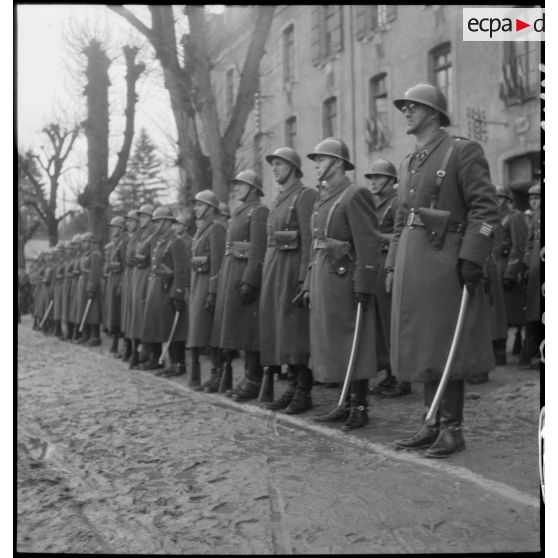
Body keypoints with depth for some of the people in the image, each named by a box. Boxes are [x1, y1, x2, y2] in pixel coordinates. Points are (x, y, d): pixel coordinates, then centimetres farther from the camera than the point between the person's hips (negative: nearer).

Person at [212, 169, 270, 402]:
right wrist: (226, 279, 18)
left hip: (246, 273, -9)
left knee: (249, 328, -6)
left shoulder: (259, 212, -9)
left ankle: (253, 382, -1)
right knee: (241, 329, 11)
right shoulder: (238, 212, 20)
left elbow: (258, 250, -17)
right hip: (231, 275, 9)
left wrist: (249, 281, -23)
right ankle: (249, 378, 18)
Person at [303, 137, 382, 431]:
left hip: (344, 280, -9)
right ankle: (347, 403, 22)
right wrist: (309, 285, 16)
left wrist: (363, 288, -20)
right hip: (322, 280, 9)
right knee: (332, 343, 13)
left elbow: (369, 244, -16)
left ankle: (360, 408, 7)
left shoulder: (355, 195, -10)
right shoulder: (322, 198, 17)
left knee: (353, 345, -2)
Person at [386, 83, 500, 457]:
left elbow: (486, 208, -11)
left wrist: (472, 258, -20)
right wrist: (393, 267, 16)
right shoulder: (409, 164, 19)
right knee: (423, 348, 10)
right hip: (412, 266, 8)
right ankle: (433, 424, 19)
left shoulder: (463, 152, -3)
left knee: (445, 348, -4)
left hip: (444, 260, -7)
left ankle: (452, 429, 6)